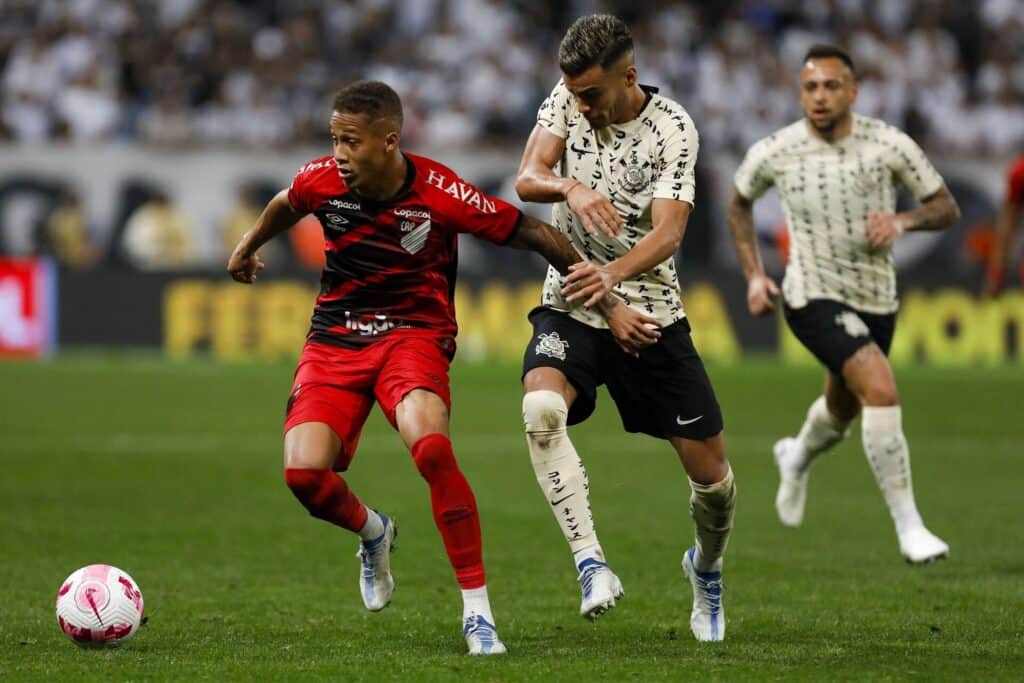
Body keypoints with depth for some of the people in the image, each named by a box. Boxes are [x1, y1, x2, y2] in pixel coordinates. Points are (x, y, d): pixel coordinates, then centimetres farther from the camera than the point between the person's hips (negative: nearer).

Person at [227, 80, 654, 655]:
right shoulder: (321, 181, -9)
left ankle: (478, 612, -21)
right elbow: (286, 206, 18)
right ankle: (373, 533, 22)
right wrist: (248, 247, 37)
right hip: (334, 341, 4)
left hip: (414, 334, -3)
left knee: (431, 449, -33)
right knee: (304, 474, -17)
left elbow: (535, 235, -12)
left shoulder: (440, 193, -20)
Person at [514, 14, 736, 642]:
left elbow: (669, 231, -24)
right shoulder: (569, 100, -2)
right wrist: (570, 188, -36)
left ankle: (707, 568, 35)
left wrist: (612, 273, -44)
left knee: (710, 470, 2)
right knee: (541, 408, -31)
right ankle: (592, 567, -30)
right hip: (571, 307, 1)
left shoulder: (672, 129, -13)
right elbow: (527, 178, -13)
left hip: (651, 313, -1)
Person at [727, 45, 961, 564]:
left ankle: (798, 457, 61)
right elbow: (739, 205, 11)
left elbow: (947, 208, -2)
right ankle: (909, 527, -19)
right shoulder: (774, 153, -10)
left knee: (843, 409, 24)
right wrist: (753, 276, 2)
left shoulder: (889, 145, -10)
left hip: (877, 301, 4)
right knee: (882, 391, -26)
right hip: (814, 301, -4)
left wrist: (903, 221, -23)